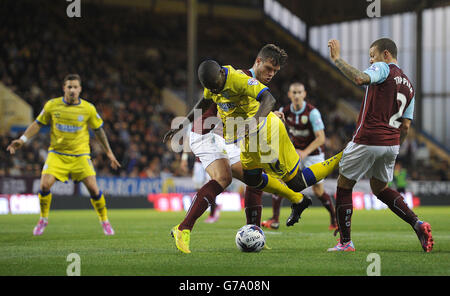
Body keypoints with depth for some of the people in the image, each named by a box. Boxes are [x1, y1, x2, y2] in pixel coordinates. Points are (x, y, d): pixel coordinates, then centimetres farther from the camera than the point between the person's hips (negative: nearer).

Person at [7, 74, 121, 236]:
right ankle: (43, 219, 9)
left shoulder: (88, 108, -5)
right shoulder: (52, 105, -4)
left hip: (80, 155, 0)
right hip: (57, 154, 1)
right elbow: (38, 124, 8)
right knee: (45, 185, -15)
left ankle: (104, 221, 11)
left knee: (93, 189, -10)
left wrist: (109, 153, 11)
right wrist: (22, 139, -2)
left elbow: (98, 130, 7)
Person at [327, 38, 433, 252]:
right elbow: (406, 126, 16)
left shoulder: (383, 69, -7)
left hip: (367, 141, -8)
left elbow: (360, 78, -29)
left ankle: (345, 242, 8)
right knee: (380, 189, 24)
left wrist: (336, 58, -22)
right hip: (392, 143, 8)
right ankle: (417, 224, 5)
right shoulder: (408, 85, 16)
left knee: (344, 186, 9)